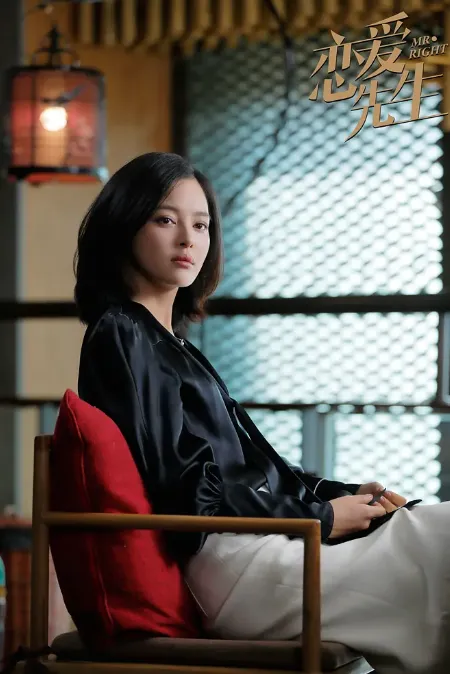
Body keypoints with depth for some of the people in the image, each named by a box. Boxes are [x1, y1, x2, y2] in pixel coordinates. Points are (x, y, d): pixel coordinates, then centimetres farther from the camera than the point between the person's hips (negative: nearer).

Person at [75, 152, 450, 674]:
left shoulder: (171, 345, 25)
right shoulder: (120, 337, -4)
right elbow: (183, 489, -12)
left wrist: (348, 495, 4)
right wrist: (320, 517, -8)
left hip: (263, 542, 9)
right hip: (228, 556, -9)